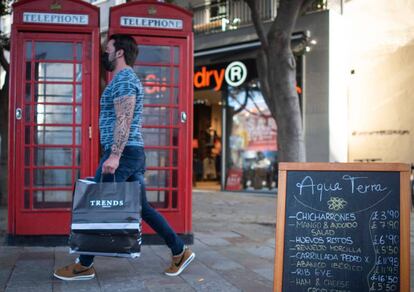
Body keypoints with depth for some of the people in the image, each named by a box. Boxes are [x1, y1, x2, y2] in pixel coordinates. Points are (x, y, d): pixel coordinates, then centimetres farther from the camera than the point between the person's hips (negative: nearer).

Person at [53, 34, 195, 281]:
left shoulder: (123, 79, -10)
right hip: (132, 153, 10)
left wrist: (114, 155, -27)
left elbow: (124, 120, -21)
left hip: (123, 152, -10)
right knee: (142, 207, 11)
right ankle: (180, 252, 14)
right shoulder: (128, 79, 22)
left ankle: (84, 266, 6)